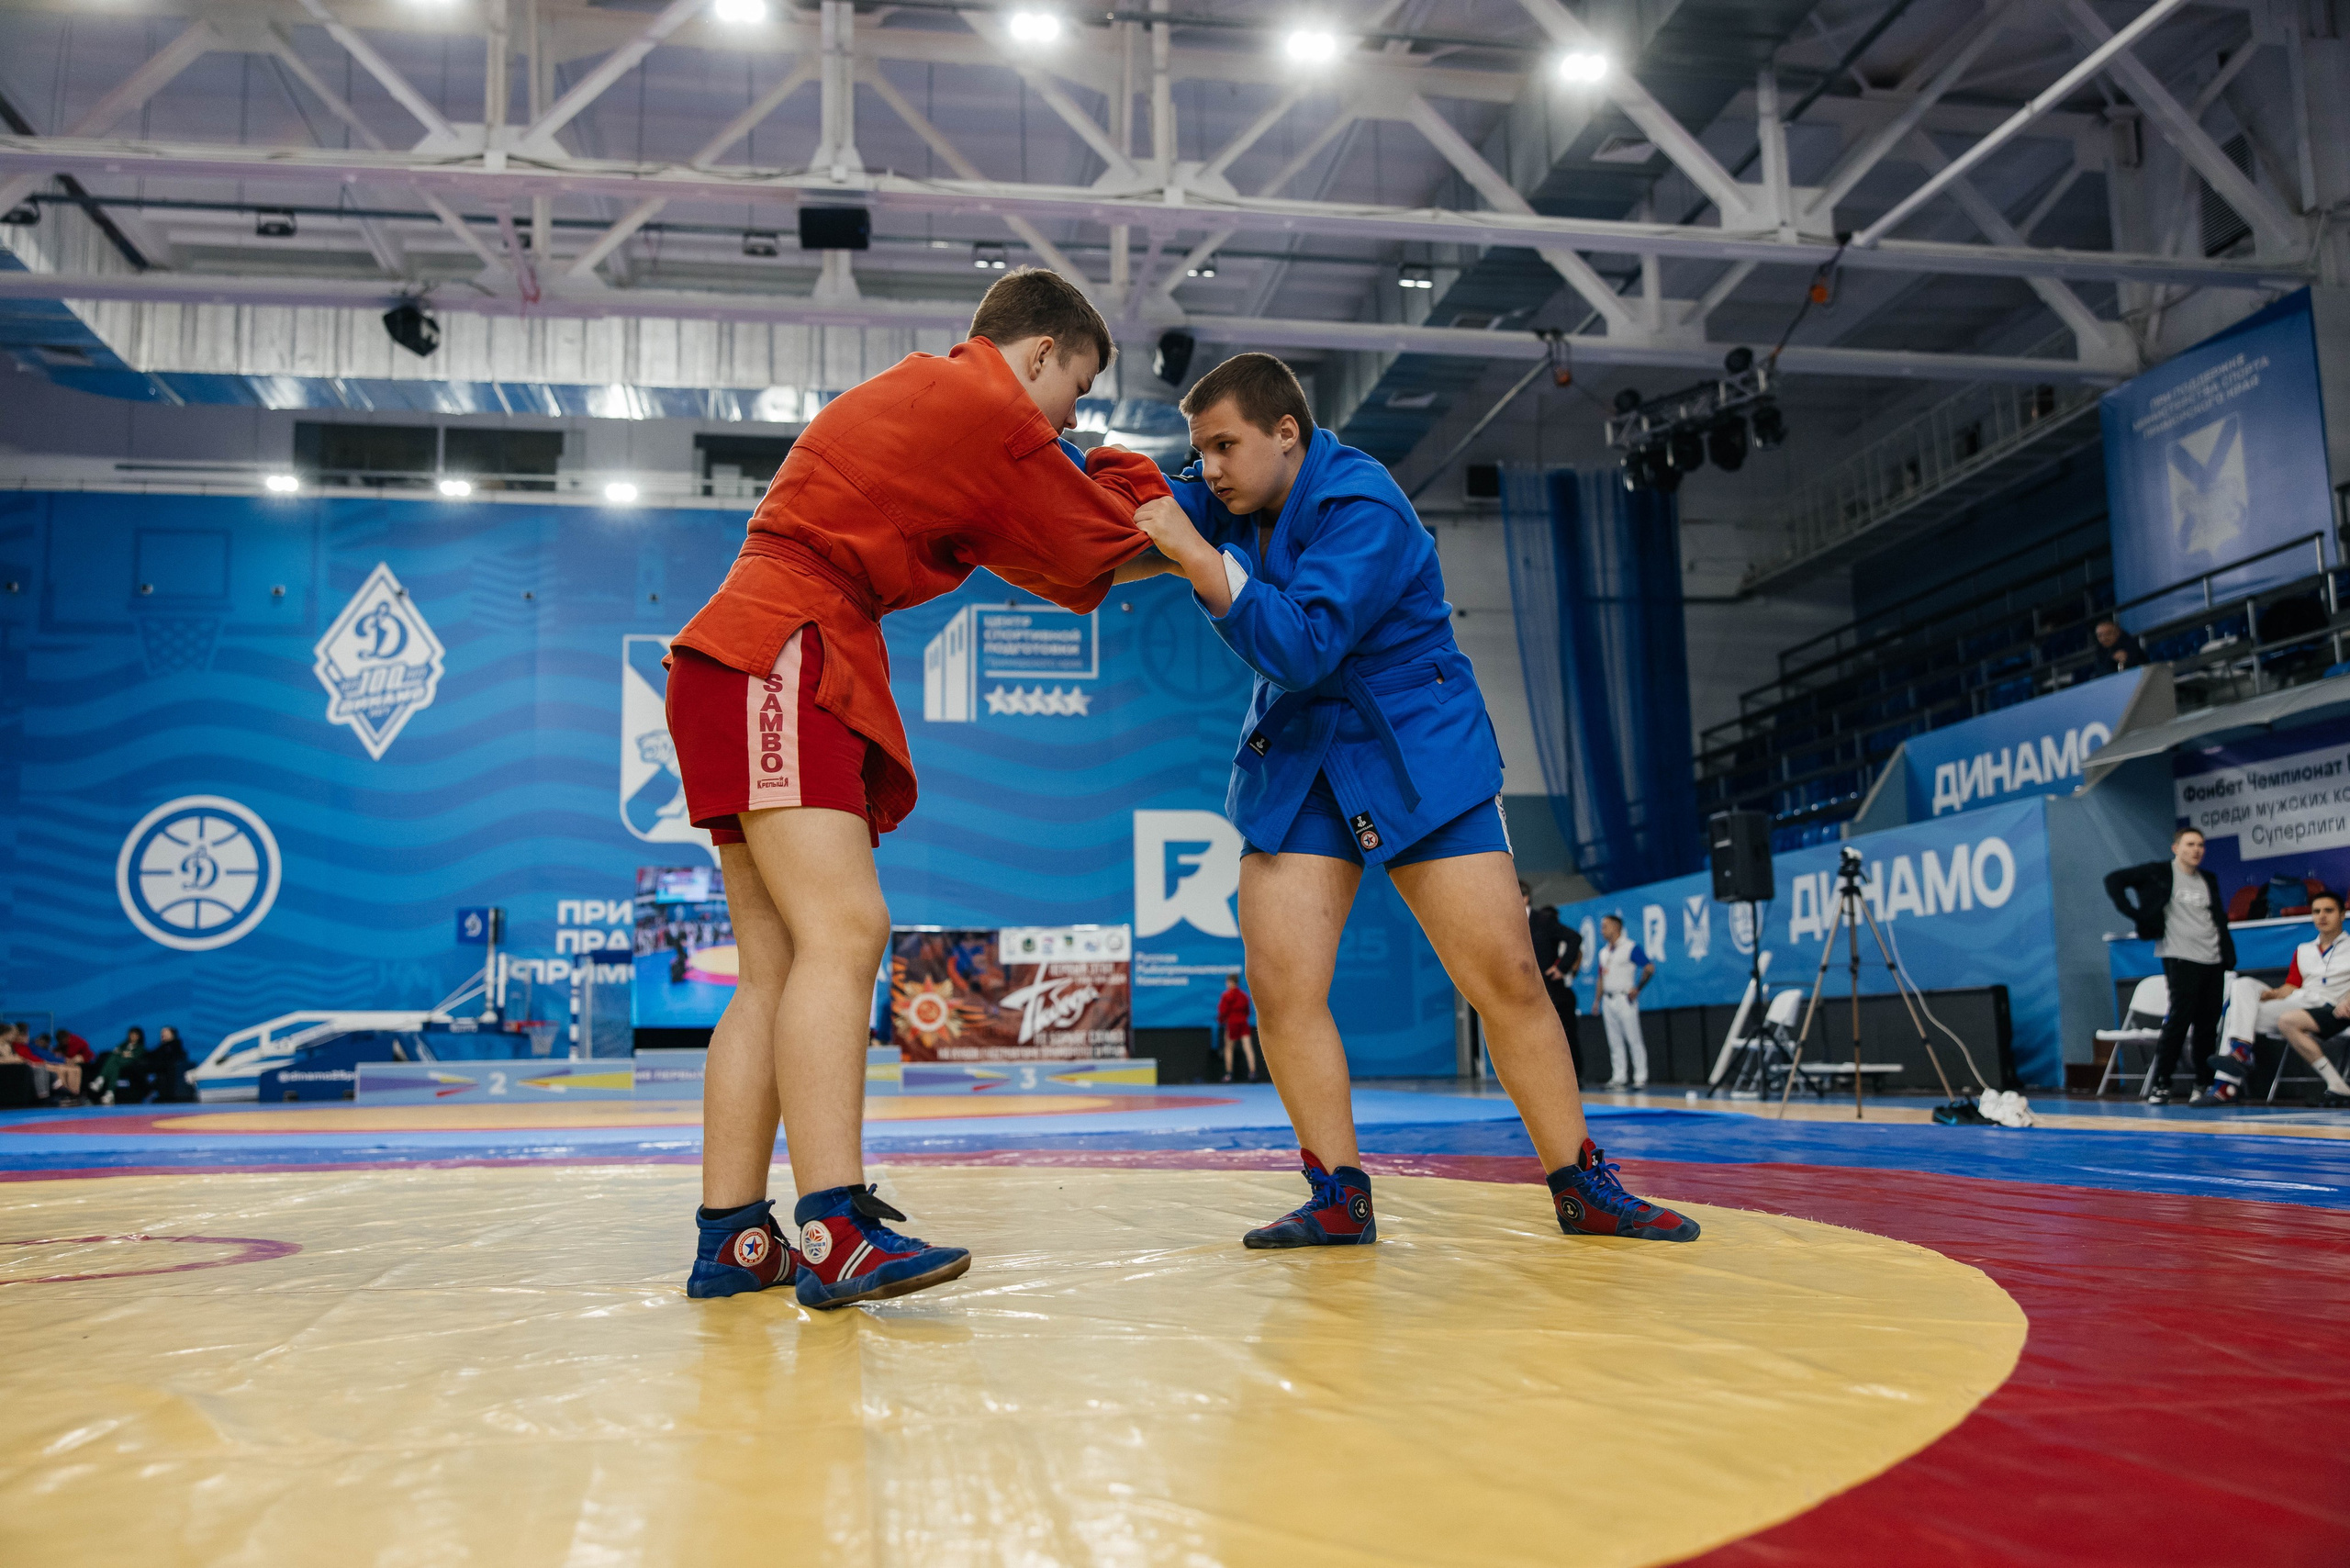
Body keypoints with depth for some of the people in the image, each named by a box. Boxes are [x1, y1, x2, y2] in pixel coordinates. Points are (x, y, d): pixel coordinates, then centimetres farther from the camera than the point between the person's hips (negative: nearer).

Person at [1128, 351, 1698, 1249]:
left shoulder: (1363, 512, -20)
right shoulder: (1238, 496, 3)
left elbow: (1299, 648, -29)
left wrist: (1195, 557, -33)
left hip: (1417, 758, -5)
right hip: (1295, 763, 6)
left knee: (1504, 975, -4)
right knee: (1280, 983, -9)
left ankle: (1583, 1190, 9)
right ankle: (1341, 1199, 2)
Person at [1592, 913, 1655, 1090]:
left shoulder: (1631, 948, -6)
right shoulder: (1604, 952, 17)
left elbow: (1650, 967, -8)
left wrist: (1638, 988, -12)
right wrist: (1598, 1000, 16)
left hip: (1624, 999, -7)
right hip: (1608, 1000, 7)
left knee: (1634, 1039, -7)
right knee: (1614, 1042, 8)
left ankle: (1641, 1077, -4)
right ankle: (1617, 1077, 11)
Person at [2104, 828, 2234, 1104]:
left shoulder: (2209, 880, 17)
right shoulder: (2159, 873, 0)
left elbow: (2220, 920, 22)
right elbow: (2114, 880, -3)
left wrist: (2228, 955, 11)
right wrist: (2136, 915, -10)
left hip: (2213, 961, 6)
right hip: (2181, 959, -6)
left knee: (2209, 1025, 6)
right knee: (2179, 1020, -10)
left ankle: (2204, 1084, 14)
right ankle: (2159, 1084, -4)